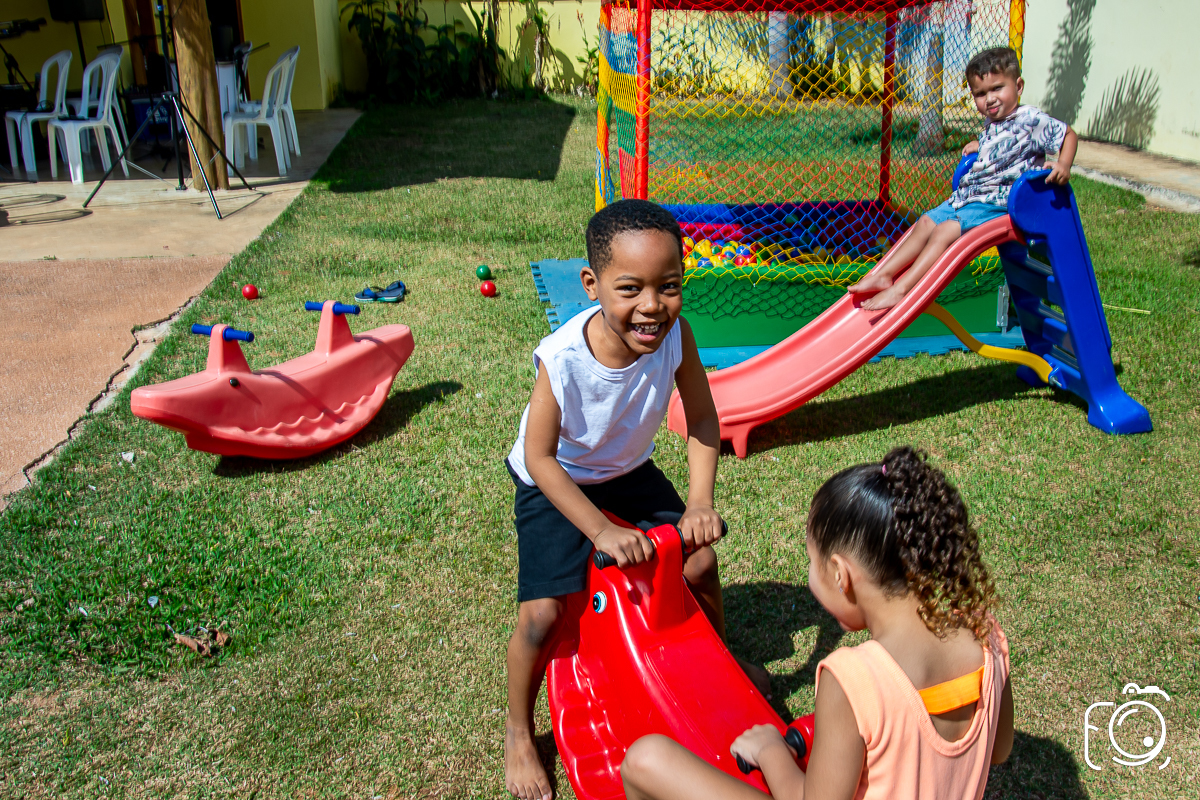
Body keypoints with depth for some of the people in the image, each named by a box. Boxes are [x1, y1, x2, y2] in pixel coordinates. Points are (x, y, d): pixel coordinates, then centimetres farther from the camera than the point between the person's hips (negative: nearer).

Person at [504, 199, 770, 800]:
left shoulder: (675, 334, -27)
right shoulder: (563, 357, -38)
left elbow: (702, 421, -13)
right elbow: (539, 458, -27)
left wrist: (700, 503, -23)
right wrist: (601, 531, -29)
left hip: (628, 471, 4)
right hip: (555, 483, -4)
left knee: (700, 560, 5)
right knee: (543, 612, -14)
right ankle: (519, 733, 14)